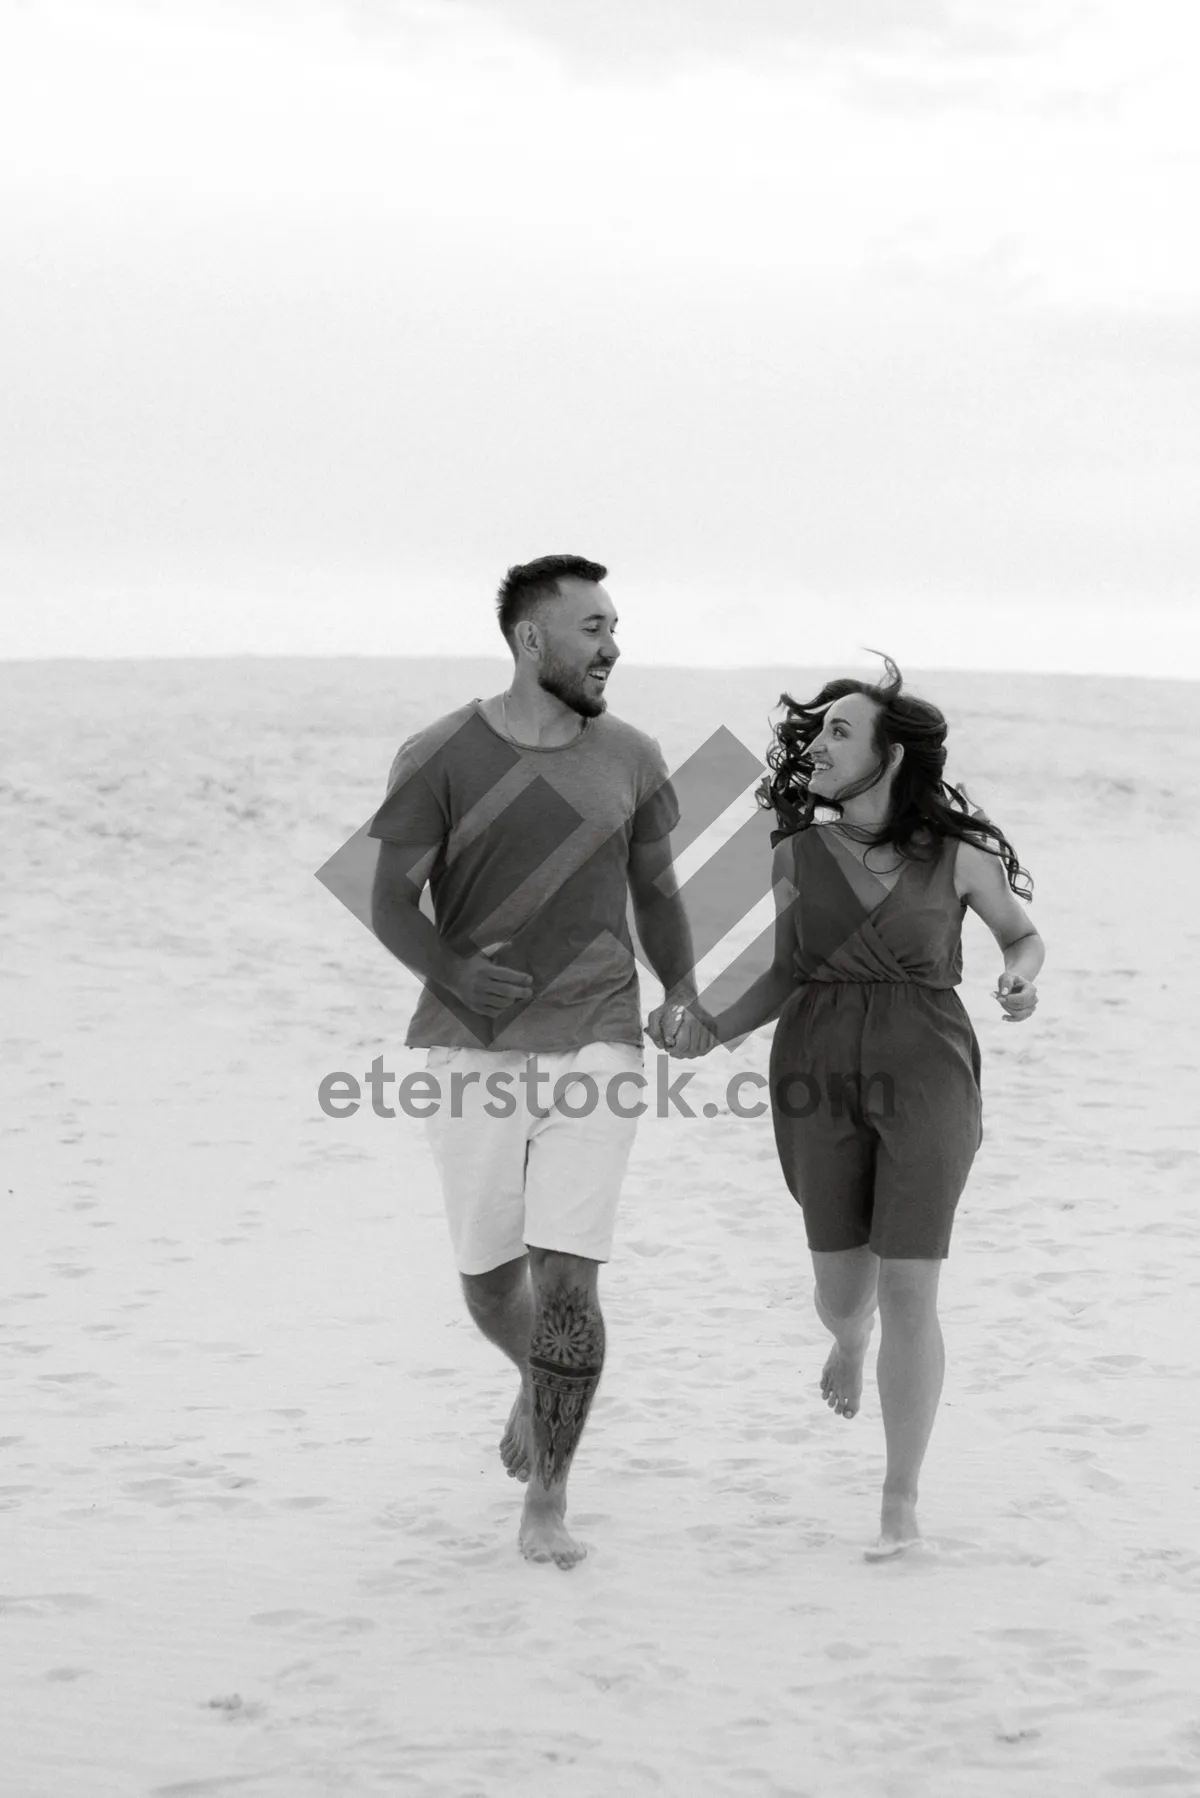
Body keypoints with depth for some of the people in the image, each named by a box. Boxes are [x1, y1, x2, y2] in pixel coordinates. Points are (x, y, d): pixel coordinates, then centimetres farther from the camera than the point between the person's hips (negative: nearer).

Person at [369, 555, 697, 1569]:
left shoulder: (630, 758, 5)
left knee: (568, 1276, -9)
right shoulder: (442, 759, -4)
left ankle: (547, 1503, 2)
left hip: (593, 1042, 1)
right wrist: (453, 973, -21)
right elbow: (391, 903, -3)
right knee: (490, 1279, 9)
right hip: (473, 1046, 0)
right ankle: (538, 1383, 44)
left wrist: (686, 1000, 9)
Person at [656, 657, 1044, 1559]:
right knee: (840, 1289, 11)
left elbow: (1024, 935, 11)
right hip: (822, 1079, 3)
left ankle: (901, 1503, 6)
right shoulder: (798, 854, 2)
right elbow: (786, 976, 10)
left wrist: (1022, 982, -12)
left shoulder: (957, 851, -4)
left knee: (908, 1294, -8)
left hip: (925, 1081, -3)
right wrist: (712, 1035, -7)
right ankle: (850, 1333, 52)